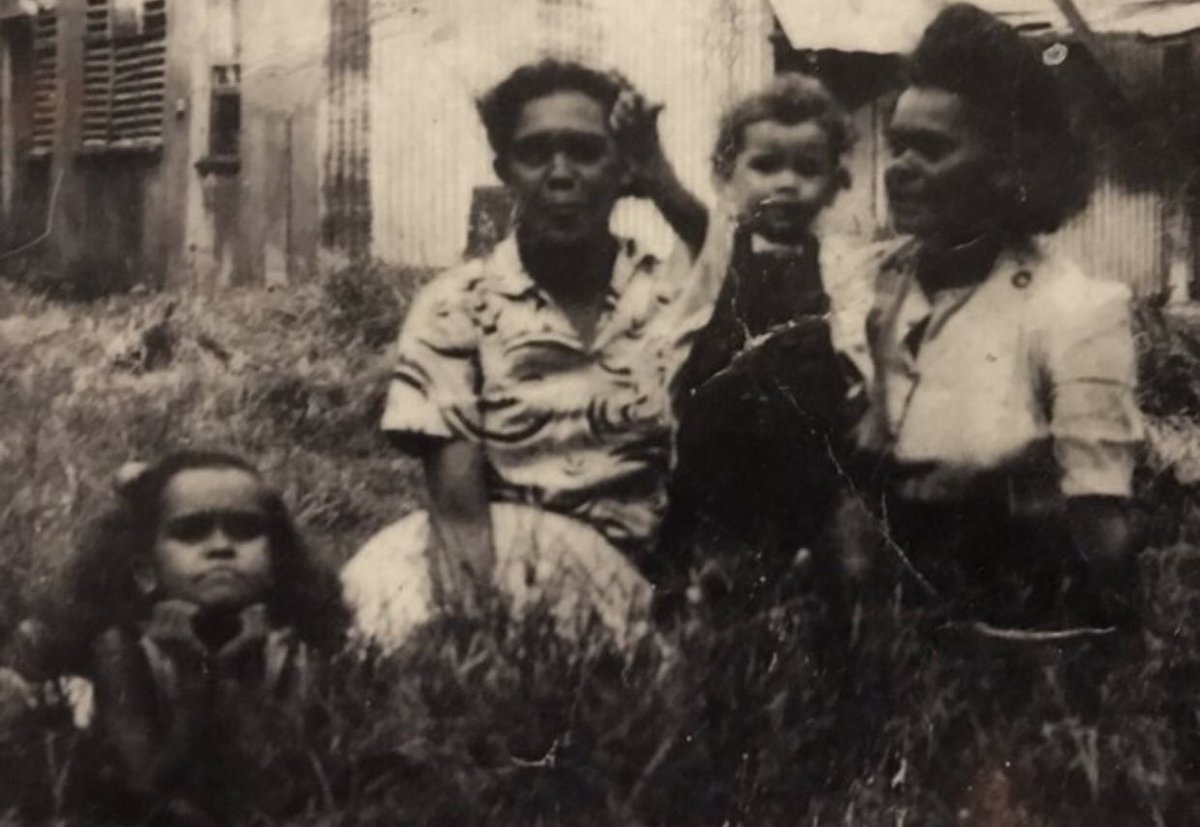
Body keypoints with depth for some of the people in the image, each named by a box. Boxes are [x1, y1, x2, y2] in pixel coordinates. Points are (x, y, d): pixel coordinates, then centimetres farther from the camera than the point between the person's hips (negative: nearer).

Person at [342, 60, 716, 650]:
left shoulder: (673, 294, 6)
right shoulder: (456, 307, -1)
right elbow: (457, 503, -7)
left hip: (630, 568, 0)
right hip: (496, 557, 0)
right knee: (386, 581, -27)